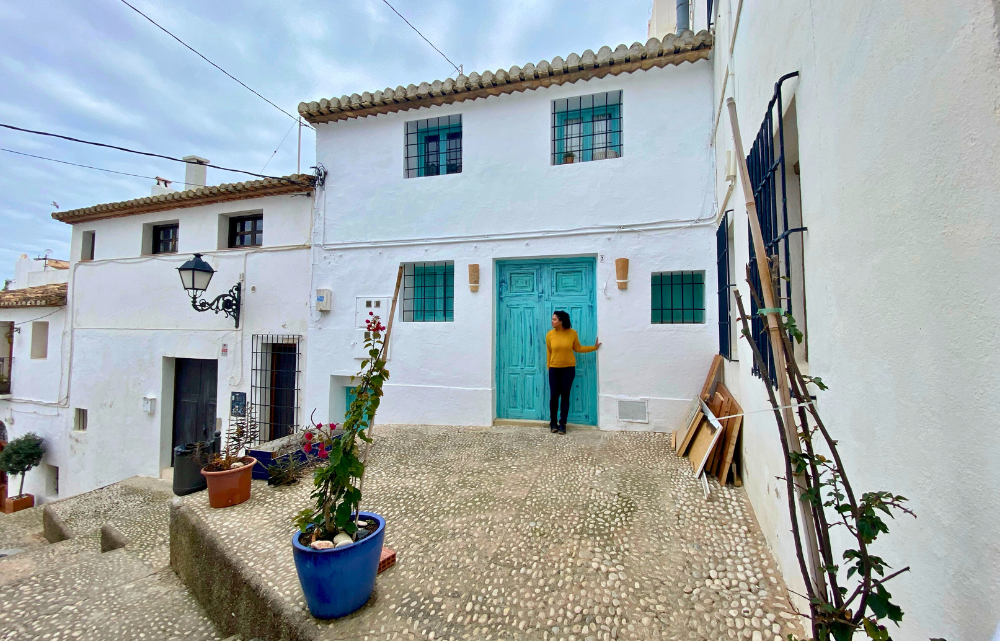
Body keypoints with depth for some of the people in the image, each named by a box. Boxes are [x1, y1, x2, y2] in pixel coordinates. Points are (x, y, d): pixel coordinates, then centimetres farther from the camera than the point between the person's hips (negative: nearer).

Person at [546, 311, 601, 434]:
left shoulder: (572, 333, -7)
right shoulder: (550, 334, -7)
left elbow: (577, 348, 7)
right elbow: (549, 353, 2)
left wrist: (594, 347, 4)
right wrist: (549, 368, 7)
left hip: (568, 368, 0)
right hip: (554, 369, 0)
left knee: (565, 395, 4)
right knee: (554, 395, 0)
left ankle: (562, 424, 13)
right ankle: (553, 423, 17)